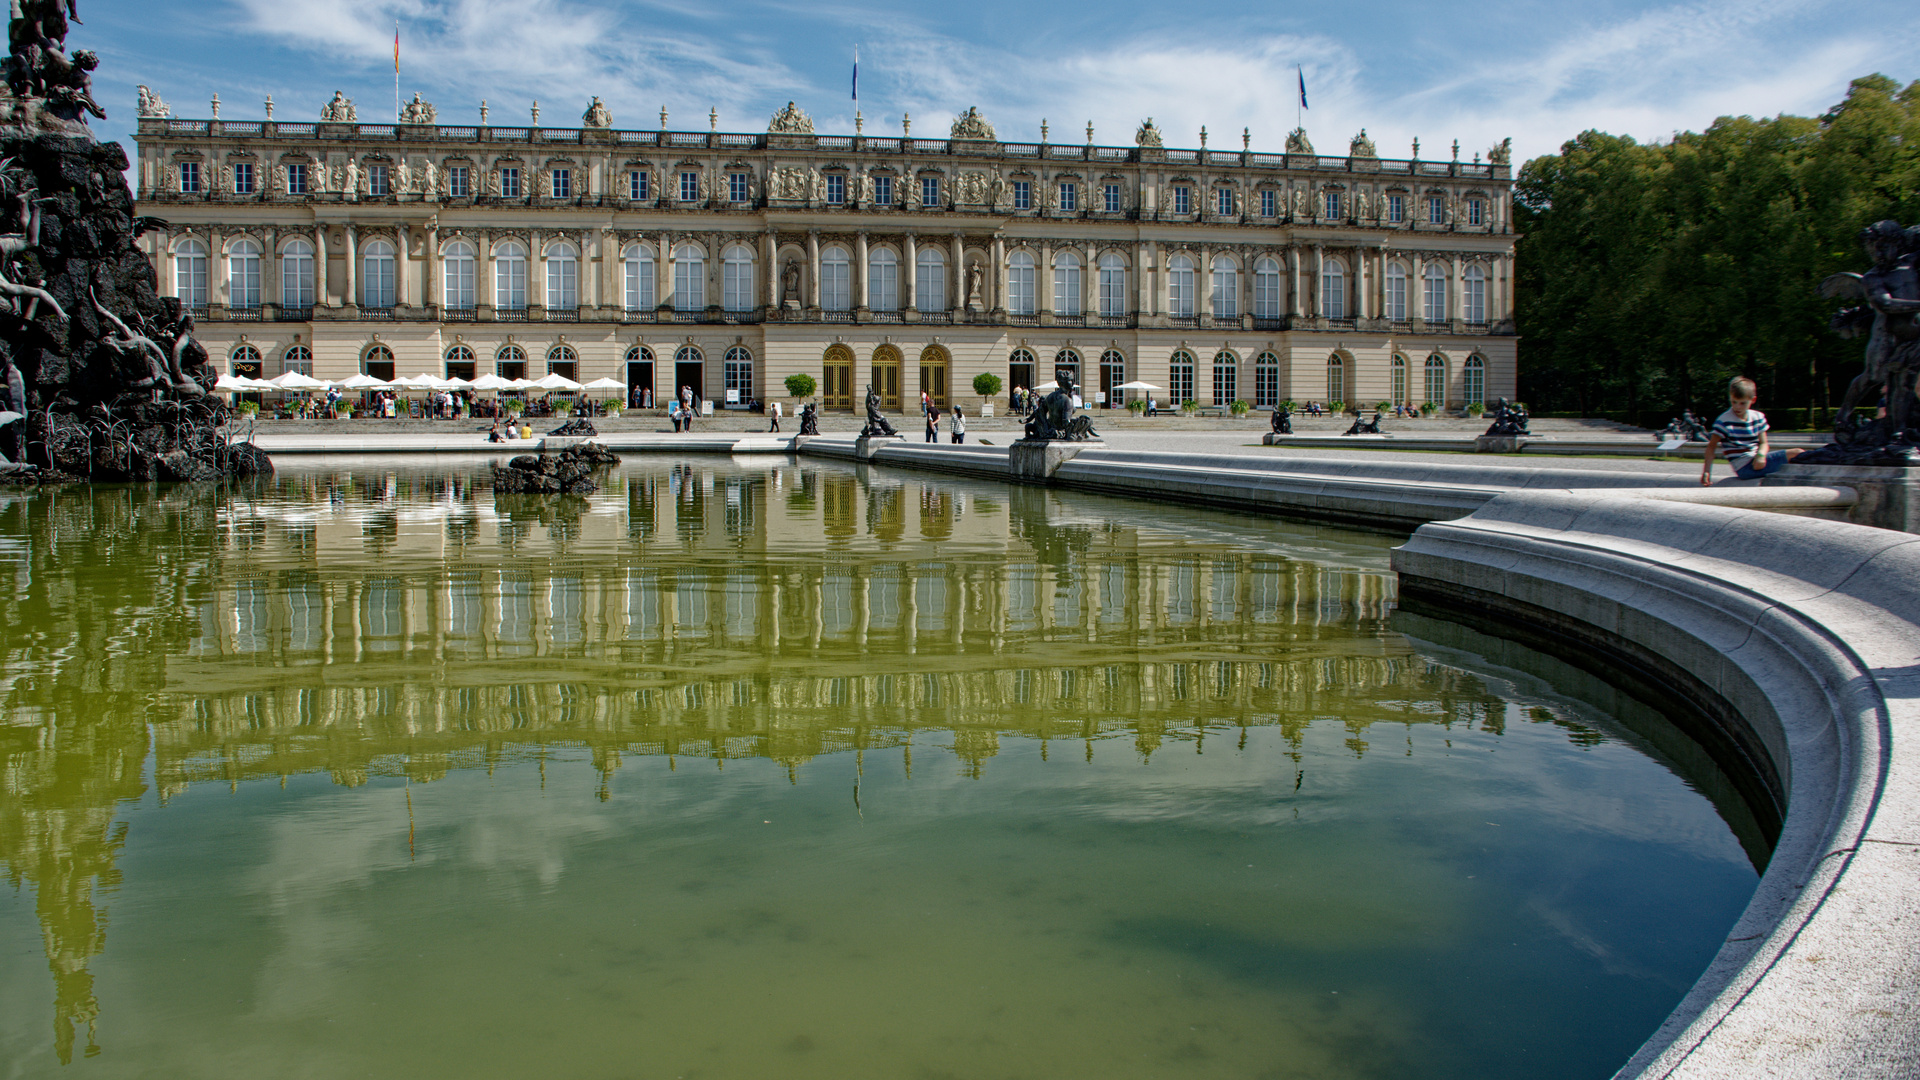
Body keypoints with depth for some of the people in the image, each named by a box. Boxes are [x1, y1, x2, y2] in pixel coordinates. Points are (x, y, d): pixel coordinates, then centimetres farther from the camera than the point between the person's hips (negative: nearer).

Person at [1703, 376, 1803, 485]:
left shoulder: (1758, 417, 10)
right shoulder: (1724, 422, -9)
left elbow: (1763, 443, 9)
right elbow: (1711, 447, -8)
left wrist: (1760, 455, -15)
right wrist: (1706, 472, -17)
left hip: (1757, 461, 7)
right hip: (1745, 468, -7)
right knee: (1797, 454, -14)